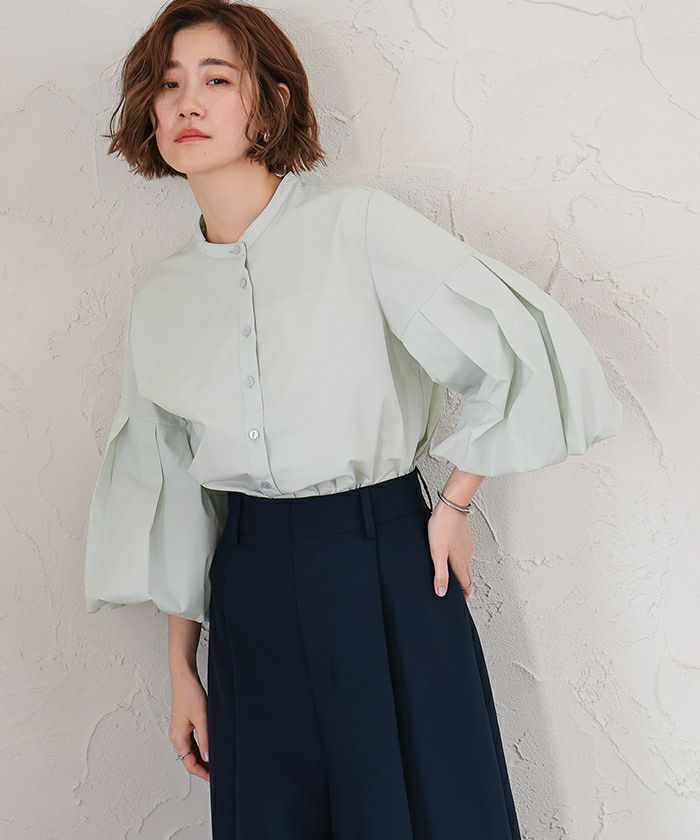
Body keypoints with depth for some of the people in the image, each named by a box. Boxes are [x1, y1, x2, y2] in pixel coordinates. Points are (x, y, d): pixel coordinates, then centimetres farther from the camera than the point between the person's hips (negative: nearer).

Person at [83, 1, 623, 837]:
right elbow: (170, 491, 11)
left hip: (389, 573, -3)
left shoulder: (358, 224, -7)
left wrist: (454, 503, -2)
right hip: (251, 597, 4)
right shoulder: (161, 296, 7)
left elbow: (522, 346, -5)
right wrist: (180, 667, 11)